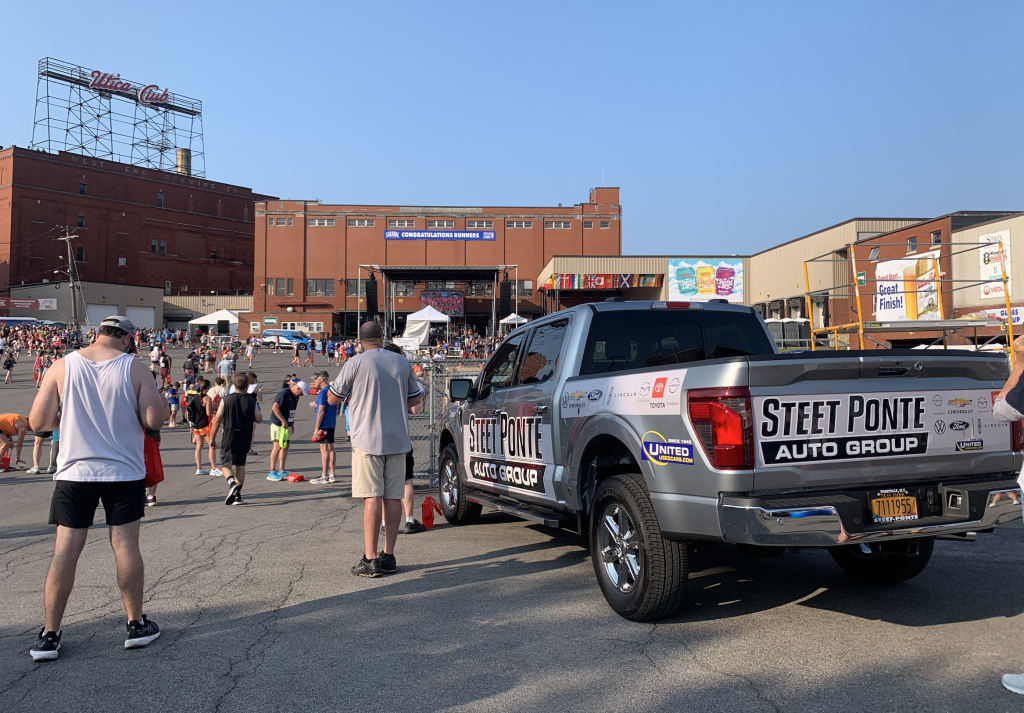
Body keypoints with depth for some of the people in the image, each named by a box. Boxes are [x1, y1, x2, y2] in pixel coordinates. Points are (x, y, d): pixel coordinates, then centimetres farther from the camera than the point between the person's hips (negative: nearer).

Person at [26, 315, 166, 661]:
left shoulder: (63, 366, -3)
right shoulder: (134, 368, -7)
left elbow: (37, 422, -1)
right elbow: (155, 419, -10)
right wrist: (156, 398, 10)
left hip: (75, 472, 1)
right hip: (124, 473, -1)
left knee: (65, 550, 7)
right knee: (125, 545, 7)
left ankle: (49, 635, 13)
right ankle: (137, 625, 17)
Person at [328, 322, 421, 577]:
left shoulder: (355, 363, -5)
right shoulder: (402, 362, 8)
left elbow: (332, 399, 1)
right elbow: (415, 399, 17)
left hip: (368, 439, -4)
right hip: (397, 440, 4)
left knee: (372, 497, -5)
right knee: (393, 497, 7)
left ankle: (370, 559, -5)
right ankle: (388, 556, 13)